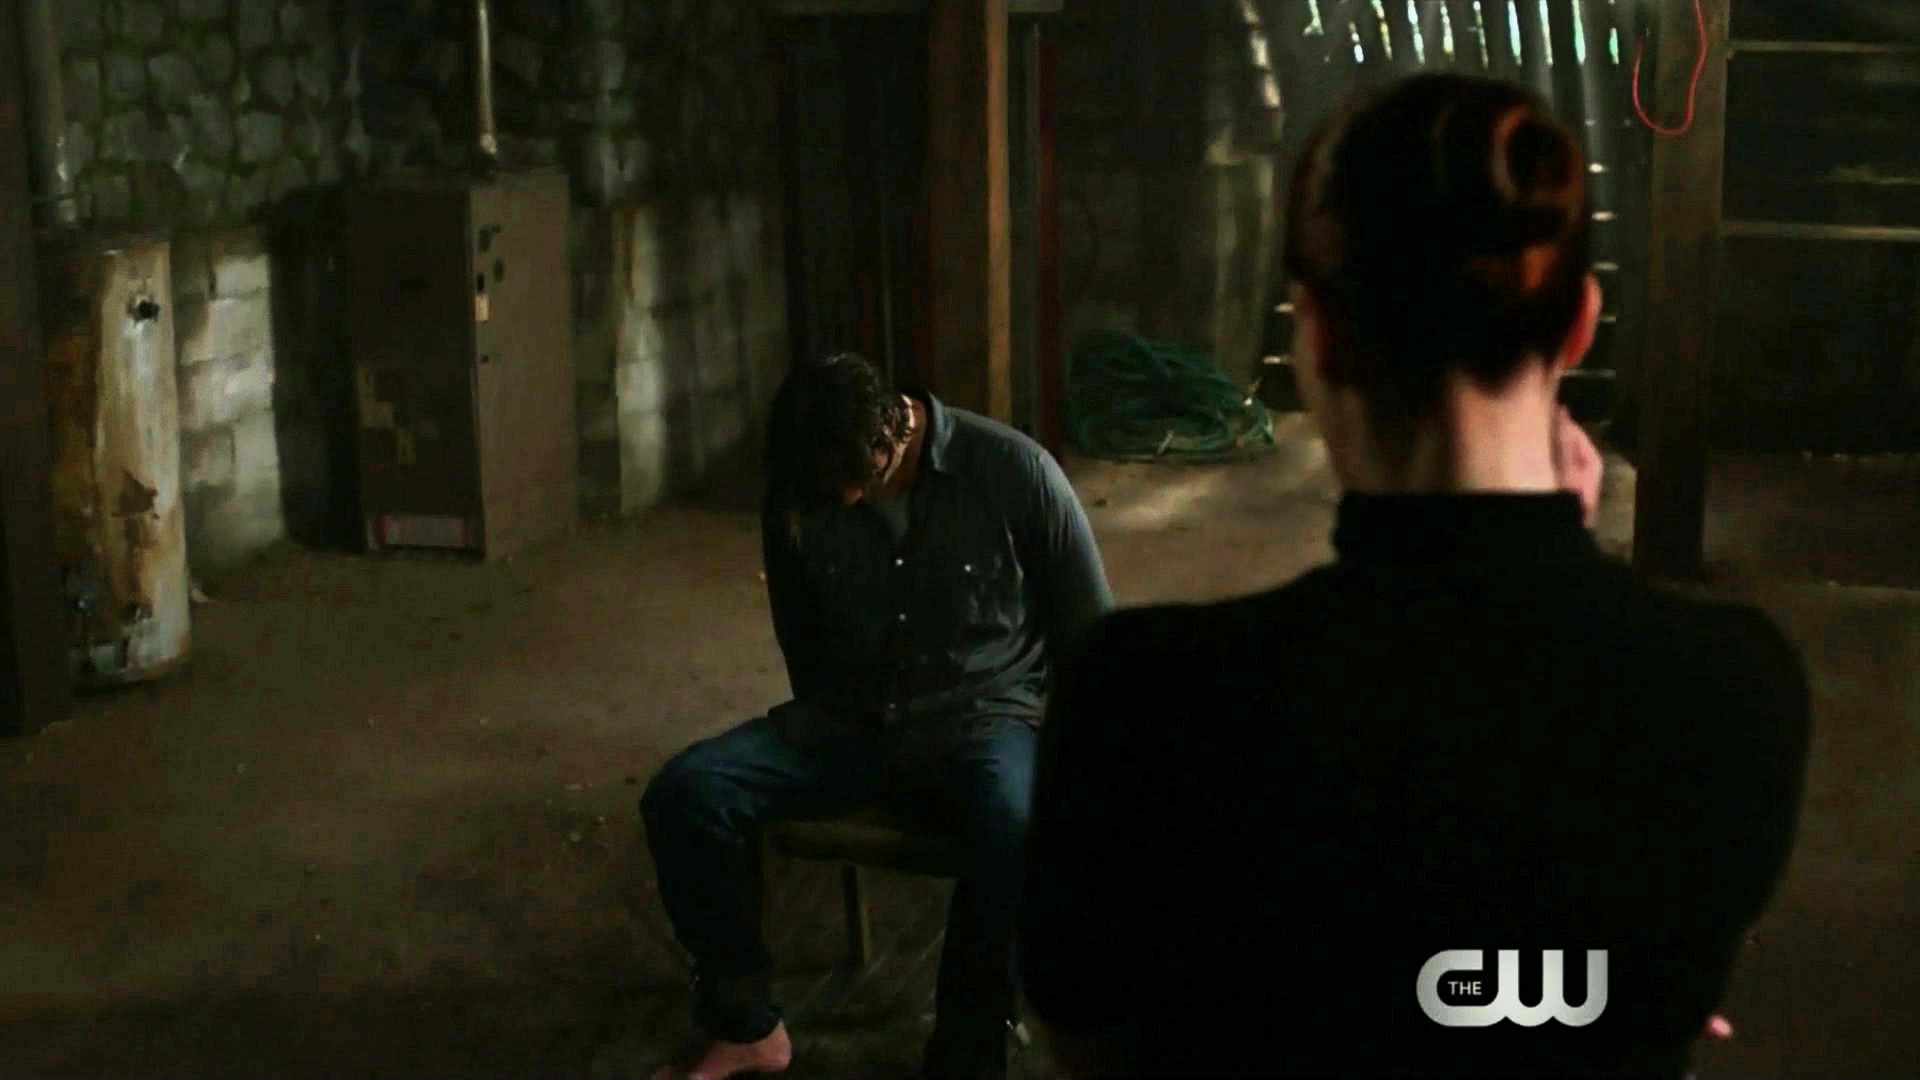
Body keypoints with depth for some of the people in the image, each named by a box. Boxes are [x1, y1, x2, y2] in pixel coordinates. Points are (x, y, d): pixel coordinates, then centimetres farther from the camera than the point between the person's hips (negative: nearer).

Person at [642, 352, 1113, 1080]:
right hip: (848, 721, 4)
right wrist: (833, 727, 7)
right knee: (681, 795, -19)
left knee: (1016, 829, -38)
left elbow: (1092, 634, -3)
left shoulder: (1012, 470, -13)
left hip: (983, 717, -3)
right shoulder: (798, 496, -4)